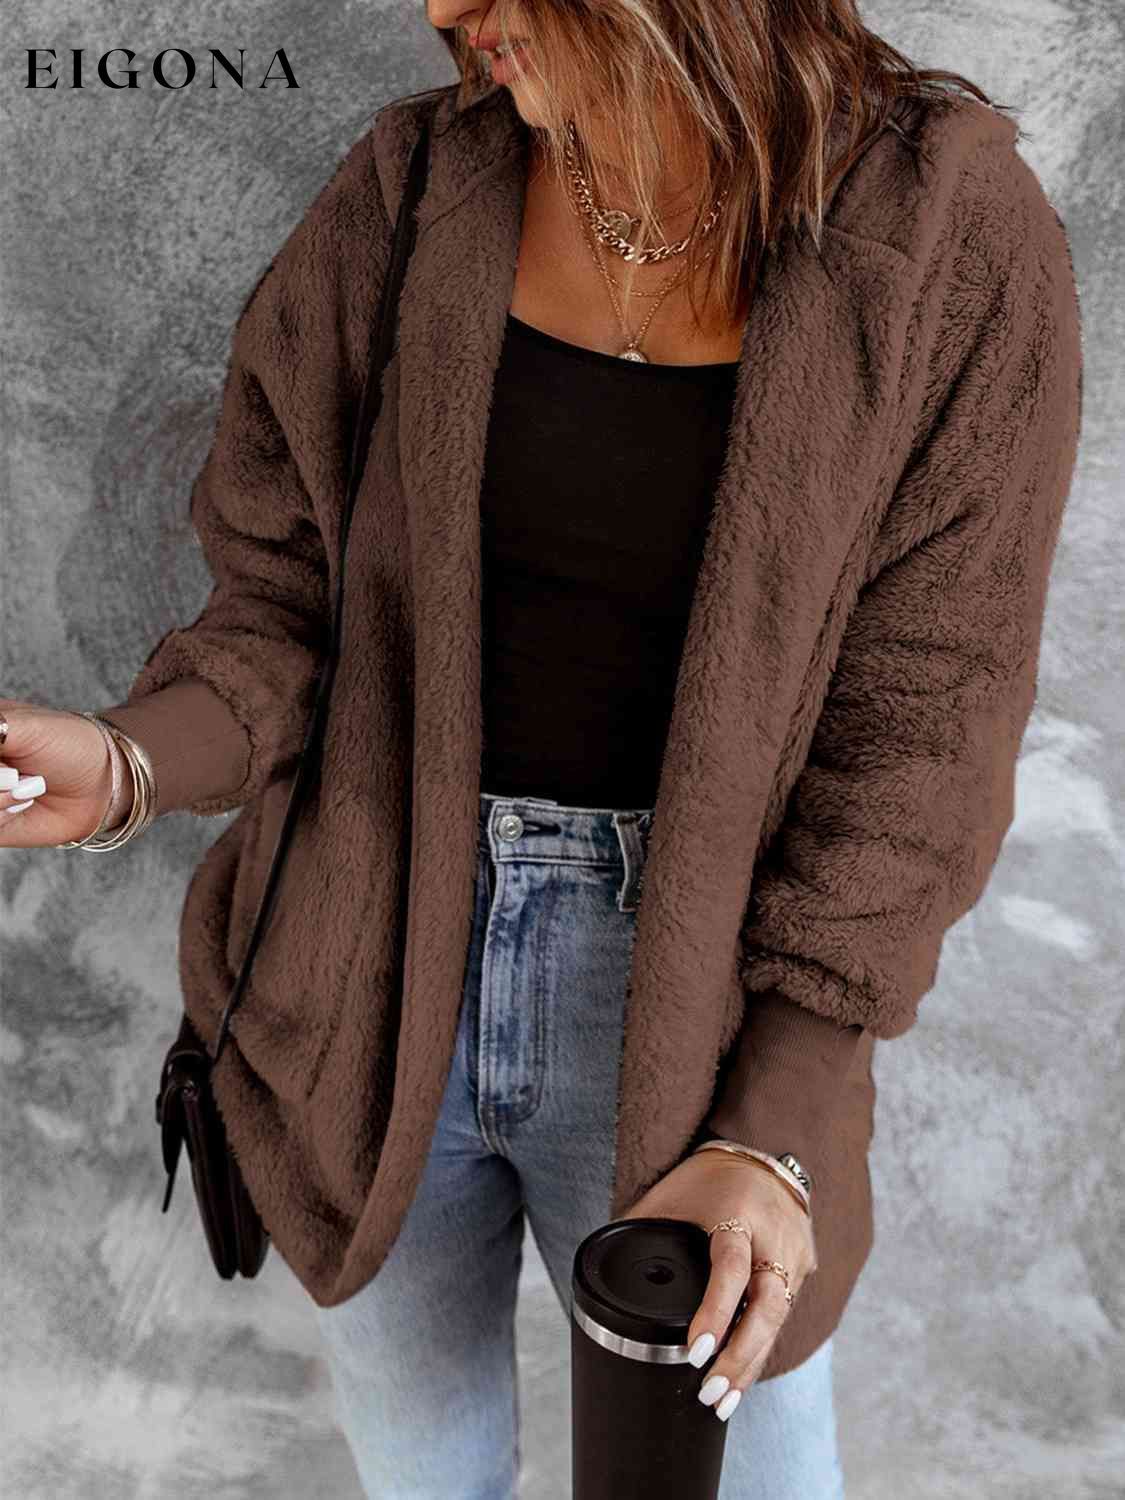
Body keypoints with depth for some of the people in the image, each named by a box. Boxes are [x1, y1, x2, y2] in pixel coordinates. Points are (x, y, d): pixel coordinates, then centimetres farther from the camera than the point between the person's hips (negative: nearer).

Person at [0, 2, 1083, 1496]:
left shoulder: (957, 237, -10)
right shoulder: (403, 197, -2)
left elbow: (917, 732, -10)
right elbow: (286, 600, 2)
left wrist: (771, 1132, -13)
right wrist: (131, 762, -18)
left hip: (686, 1014, -2)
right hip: (373, 997, 3)